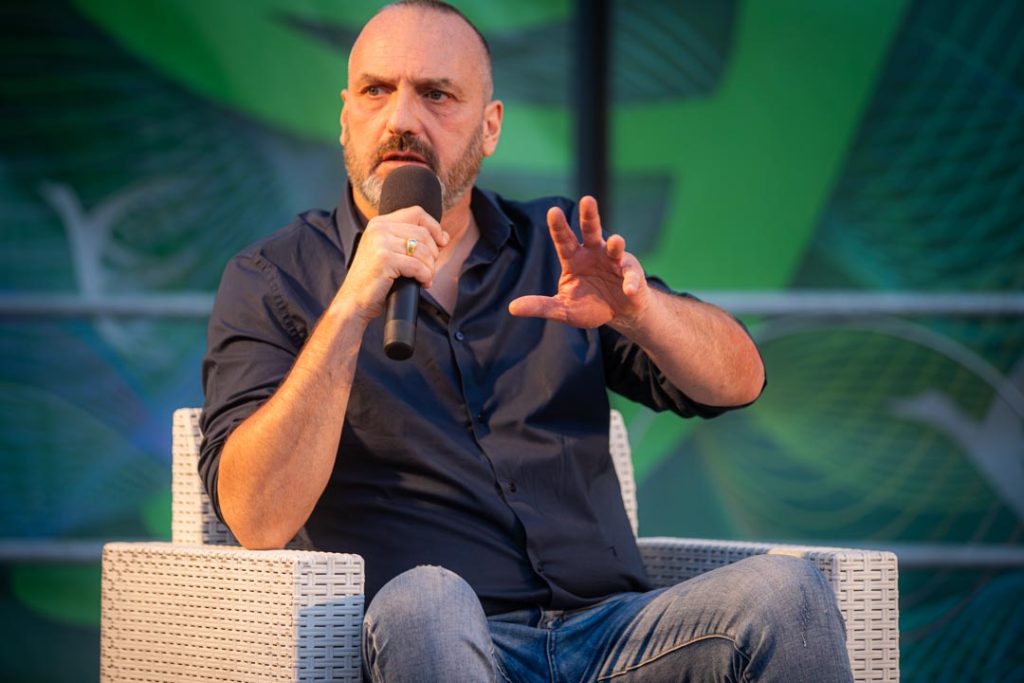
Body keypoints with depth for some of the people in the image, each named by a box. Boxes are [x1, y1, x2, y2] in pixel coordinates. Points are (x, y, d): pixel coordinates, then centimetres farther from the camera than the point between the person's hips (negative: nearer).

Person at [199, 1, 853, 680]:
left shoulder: (555, 249, 19)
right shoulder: (273, 280, 7)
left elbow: (738, 381, 9)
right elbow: (257, 520, -8)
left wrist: (637, 311, -13)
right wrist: (351, 308, -17)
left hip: (613, 628, 4)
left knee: (786, 592, -26)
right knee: (426, 601, -39)